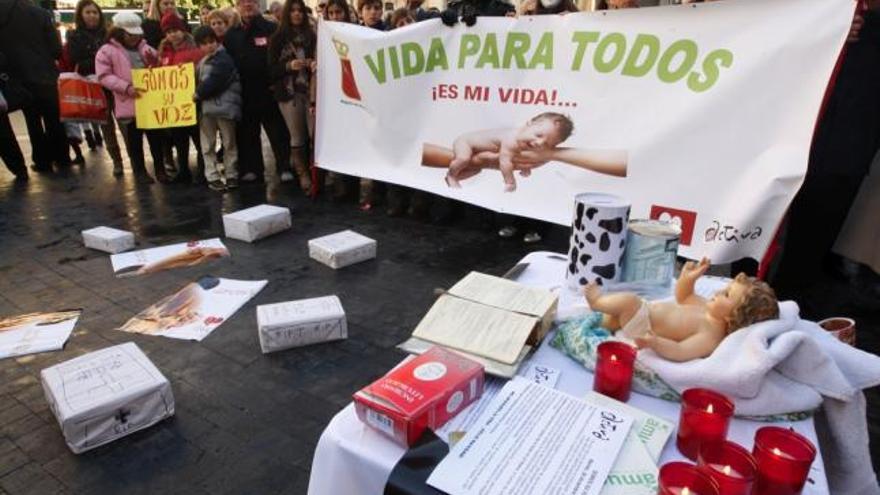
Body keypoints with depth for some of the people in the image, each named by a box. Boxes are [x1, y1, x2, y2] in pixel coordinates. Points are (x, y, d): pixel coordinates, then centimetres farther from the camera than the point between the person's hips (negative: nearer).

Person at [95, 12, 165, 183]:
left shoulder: (145, 48, 13)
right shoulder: (107, 51, -2)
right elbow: (104, 76, -8)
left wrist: (154, 60, -4)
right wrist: (126, 87, -20)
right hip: (128, 104, -4)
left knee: (156, 137, 9)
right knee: (134, 142, 6)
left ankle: (159, 168, 20)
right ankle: (140, 171, 17)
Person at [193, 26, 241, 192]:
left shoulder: (224, 59, -8)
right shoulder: (202, 61, 17)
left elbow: (213, 82, -16)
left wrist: (198, 94, -5)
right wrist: (199, 94, 7)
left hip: (224, 105, -7)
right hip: (206, 106, 7)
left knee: (229, 143, 4)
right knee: (207, 145, 6)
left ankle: (231, 175, 13)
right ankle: (212, 177, 12)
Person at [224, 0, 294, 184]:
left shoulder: (272, 29, -1)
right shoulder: (232, 34, 11)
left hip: (269, 90, -4)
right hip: (244, 93, 4)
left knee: (278, 132, 0)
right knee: (247, 133, 10)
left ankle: (285, 167, 7)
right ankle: (251, 168, 21)